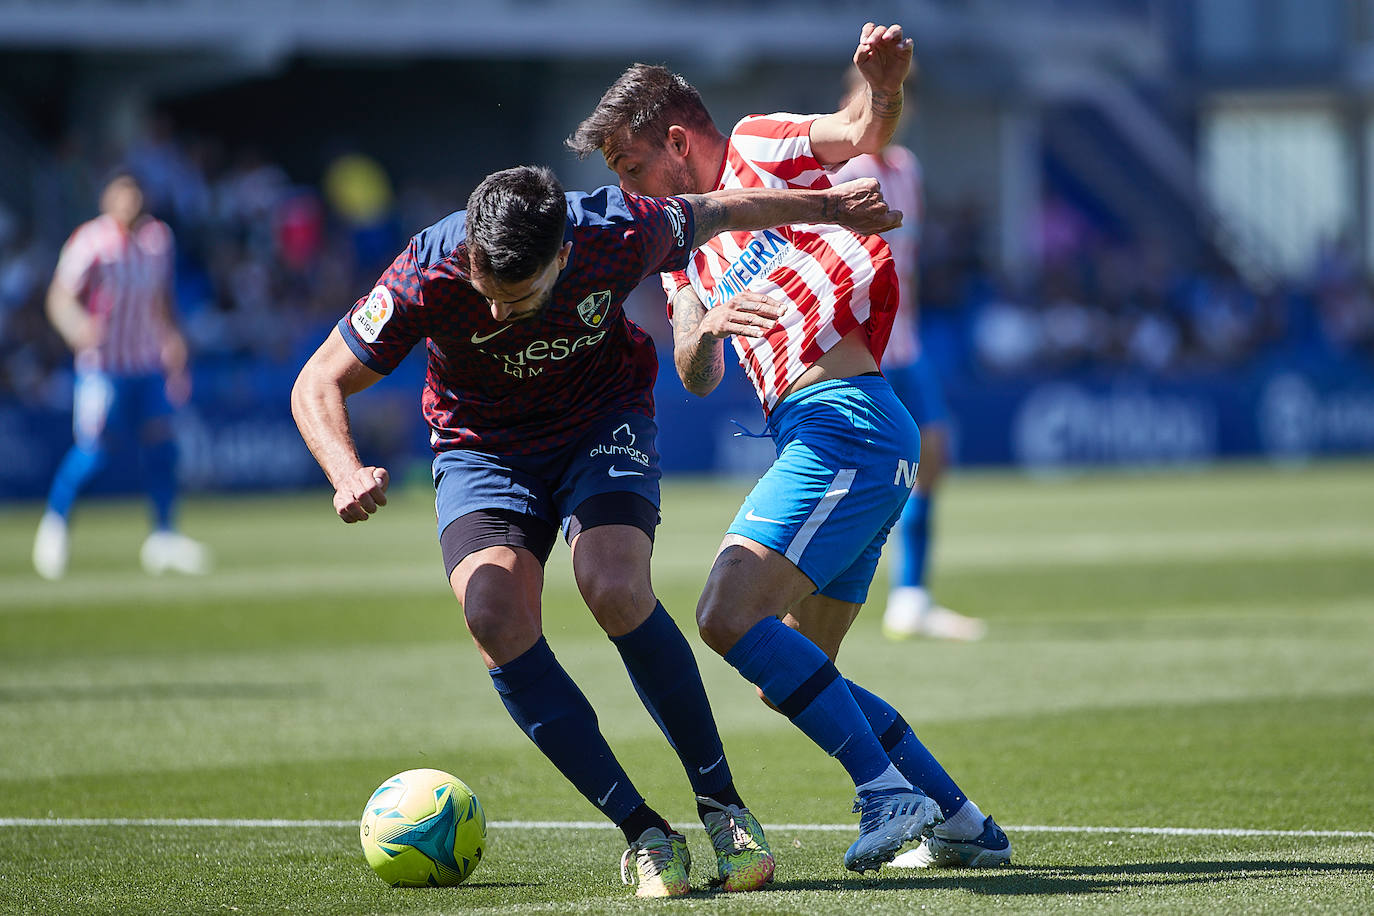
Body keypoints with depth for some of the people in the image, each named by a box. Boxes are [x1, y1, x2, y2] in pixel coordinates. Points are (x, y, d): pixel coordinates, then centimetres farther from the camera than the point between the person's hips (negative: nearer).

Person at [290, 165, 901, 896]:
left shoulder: (619, 235, -28)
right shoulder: (428, 278, -29)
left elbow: (718, 212, -5)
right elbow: (318, 383, -20)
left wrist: (832, 205, 11)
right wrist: (347, 474, -40)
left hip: (603, 424, -1)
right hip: (482, 446, 1)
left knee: (615, 590, -29)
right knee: (497, 618, -25)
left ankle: (722, 806, -11)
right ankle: (643, 834, -15)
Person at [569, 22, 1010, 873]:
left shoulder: (760, 148, 5)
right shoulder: (686, 246, 24)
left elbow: (864, 133, -12)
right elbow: (697, 377, 10)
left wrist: (885, 83, -35)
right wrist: (706, 326, -12)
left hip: (847, 417, -10)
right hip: (814, 440, 10)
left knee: (729, 616, -20)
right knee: (797, 679, 11)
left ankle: (889, 789, -18)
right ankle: (962, 823, 15)